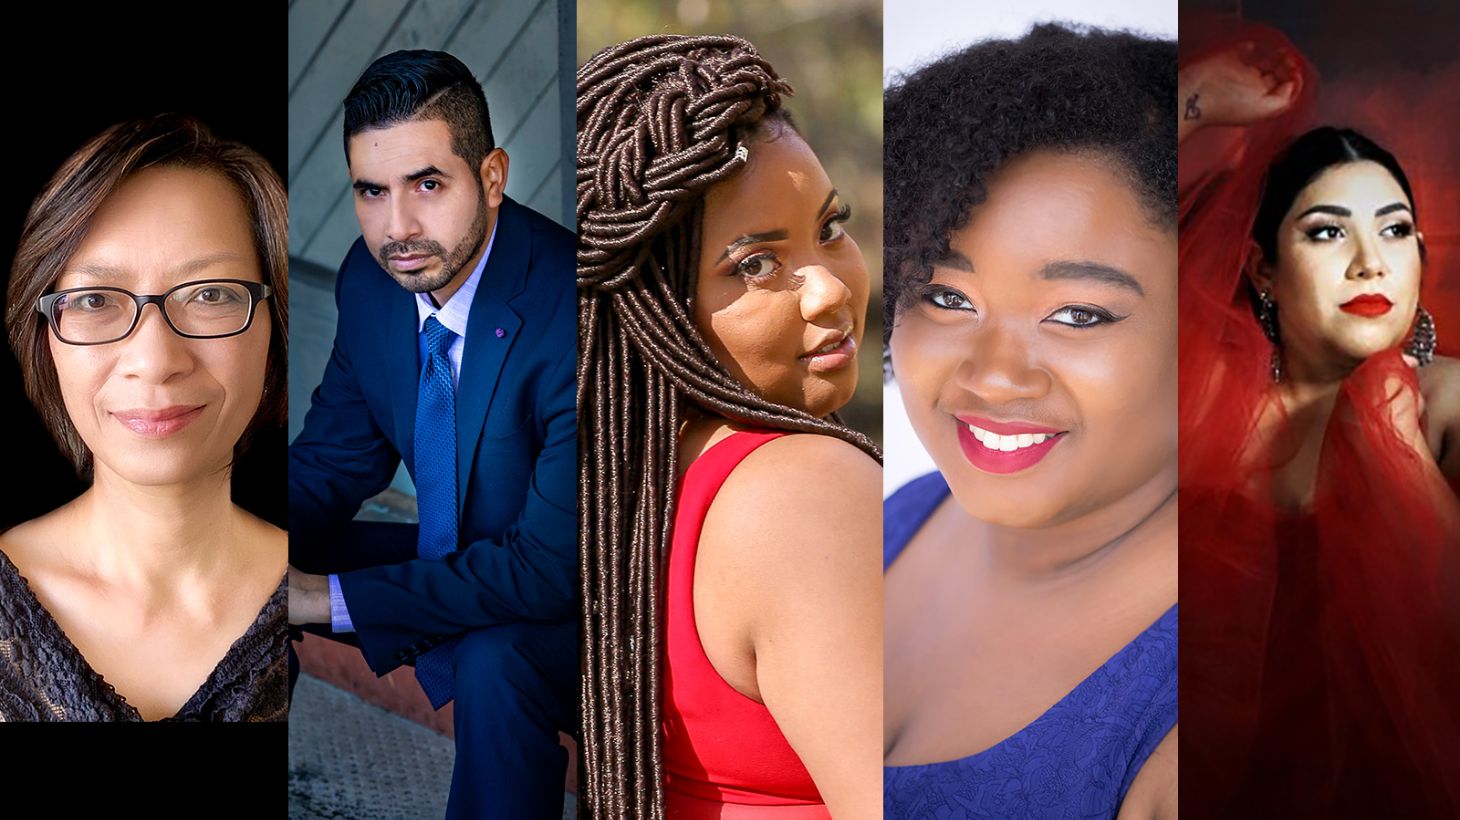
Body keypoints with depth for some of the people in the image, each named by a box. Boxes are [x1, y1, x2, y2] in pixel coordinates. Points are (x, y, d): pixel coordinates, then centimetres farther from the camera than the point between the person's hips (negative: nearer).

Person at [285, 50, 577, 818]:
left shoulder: (568, 313, -30)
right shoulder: (371, 278, -7)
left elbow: (554, 567, -31)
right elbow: (333, 459, 6)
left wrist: (328, 599, -30)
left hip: (567, 599, -7)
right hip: (454, 556, 7)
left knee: (493, 663, -36)